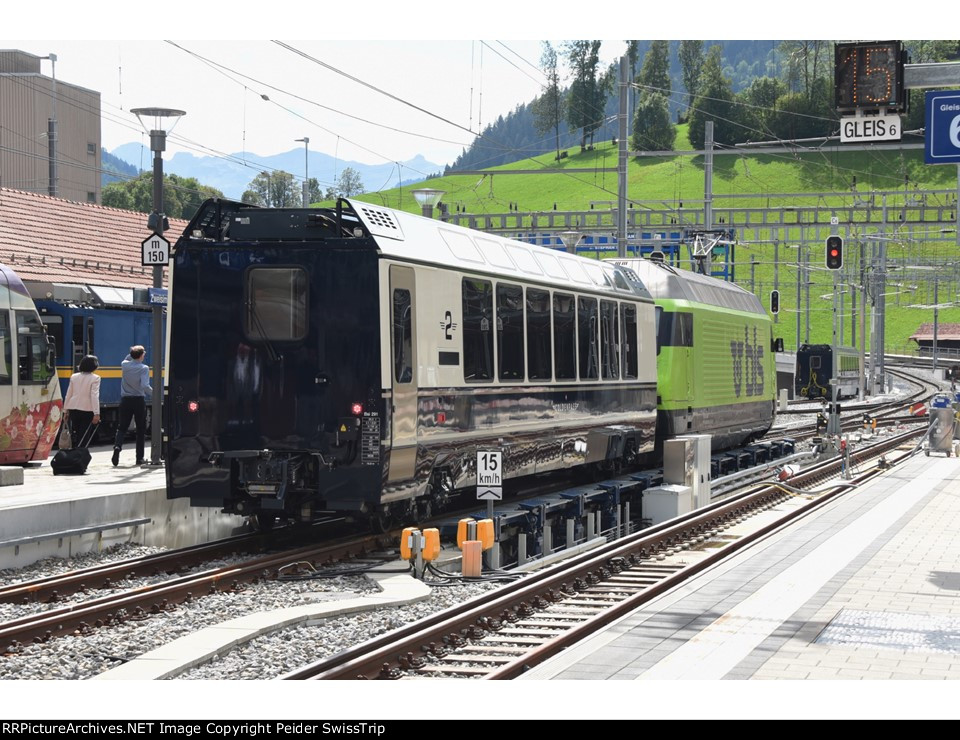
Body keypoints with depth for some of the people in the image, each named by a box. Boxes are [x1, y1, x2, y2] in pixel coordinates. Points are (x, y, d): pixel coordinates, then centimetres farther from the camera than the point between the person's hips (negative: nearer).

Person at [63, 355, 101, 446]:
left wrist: (65, 411, 15)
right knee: (82, 437, 0)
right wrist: (96, 414, -17)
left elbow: (68, 395, 8)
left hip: (73, 410, 4)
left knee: (74, 435, 13)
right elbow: (94, 396, -14)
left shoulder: (74, 377, 7)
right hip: (87, 410, -4)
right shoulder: (95, 378, -7)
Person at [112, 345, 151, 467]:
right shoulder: (144, 368, -12)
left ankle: (117, 446, -20)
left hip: (125, 400, 3)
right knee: (140, 429, 8)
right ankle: (140, 458, 11)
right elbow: (145, 385, -23)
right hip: (139, 401, -3)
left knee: (122, 427, 9)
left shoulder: (125, 365, 1)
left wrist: (133, 353, 19)